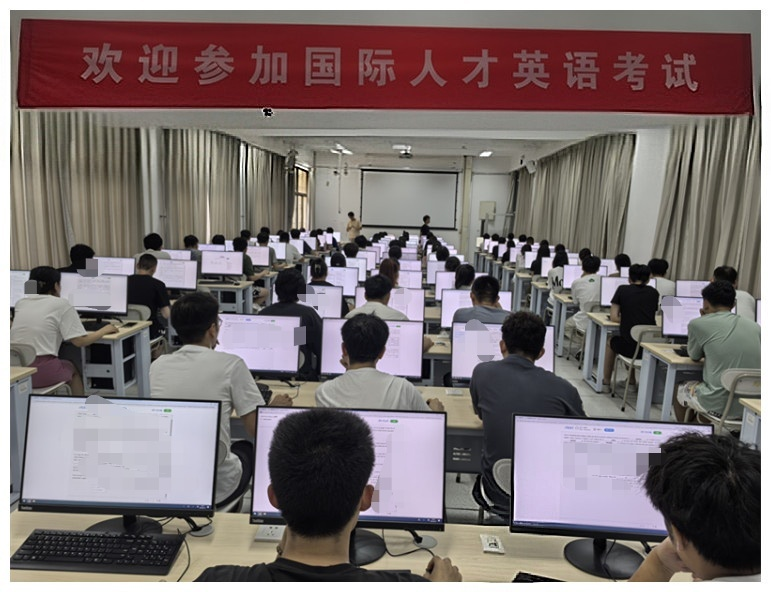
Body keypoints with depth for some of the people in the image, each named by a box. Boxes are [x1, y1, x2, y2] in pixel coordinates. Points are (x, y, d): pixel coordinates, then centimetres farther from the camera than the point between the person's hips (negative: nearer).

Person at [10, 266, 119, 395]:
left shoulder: (21, 302, 12)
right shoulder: (61, 304, -3)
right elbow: (80, 341, -8)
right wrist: (104, 330, 7)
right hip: (40, 372, -5)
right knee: (72, 368, 27)